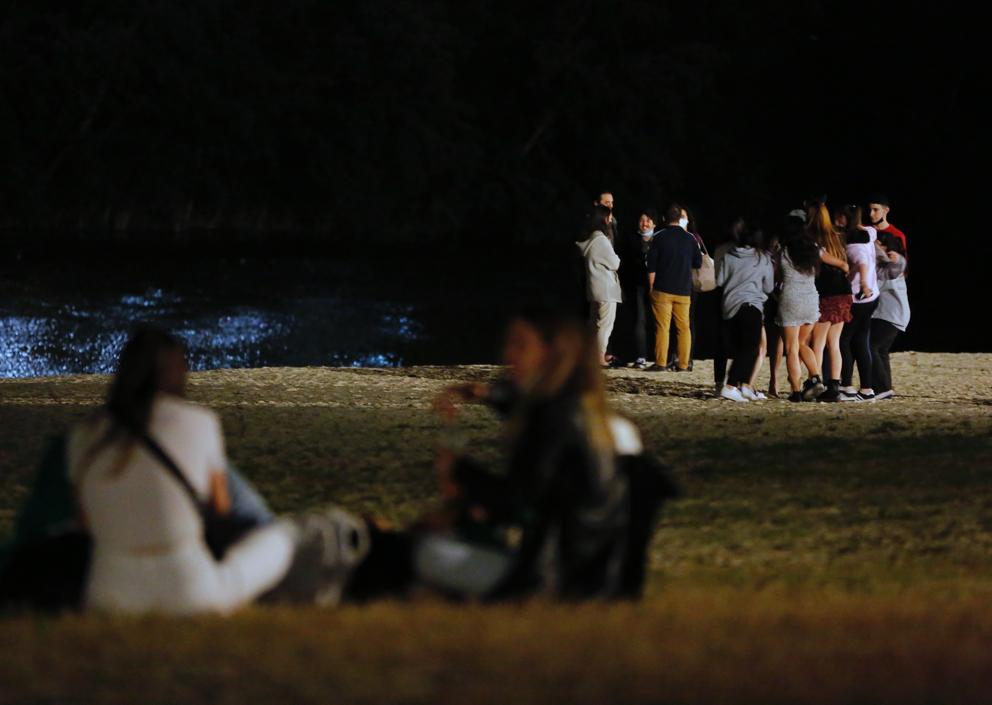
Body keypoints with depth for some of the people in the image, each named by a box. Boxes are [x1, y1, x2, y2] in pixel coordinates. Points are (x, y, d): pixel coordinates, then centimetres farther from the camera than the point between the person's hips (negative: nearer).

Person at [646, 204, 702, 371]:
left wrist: (651, 287, 4)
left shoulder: (659, 238, -5)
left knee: (662, 327, -1)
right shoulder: (689, 238, 1)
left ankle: (661, 362, -4)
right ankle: (683, 364, 5)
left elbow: (651, 267, -5)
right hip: (683, 291, 2)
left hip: (662, 290, -2)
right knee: (684, 328, 7)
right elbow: (698, 263, 11)